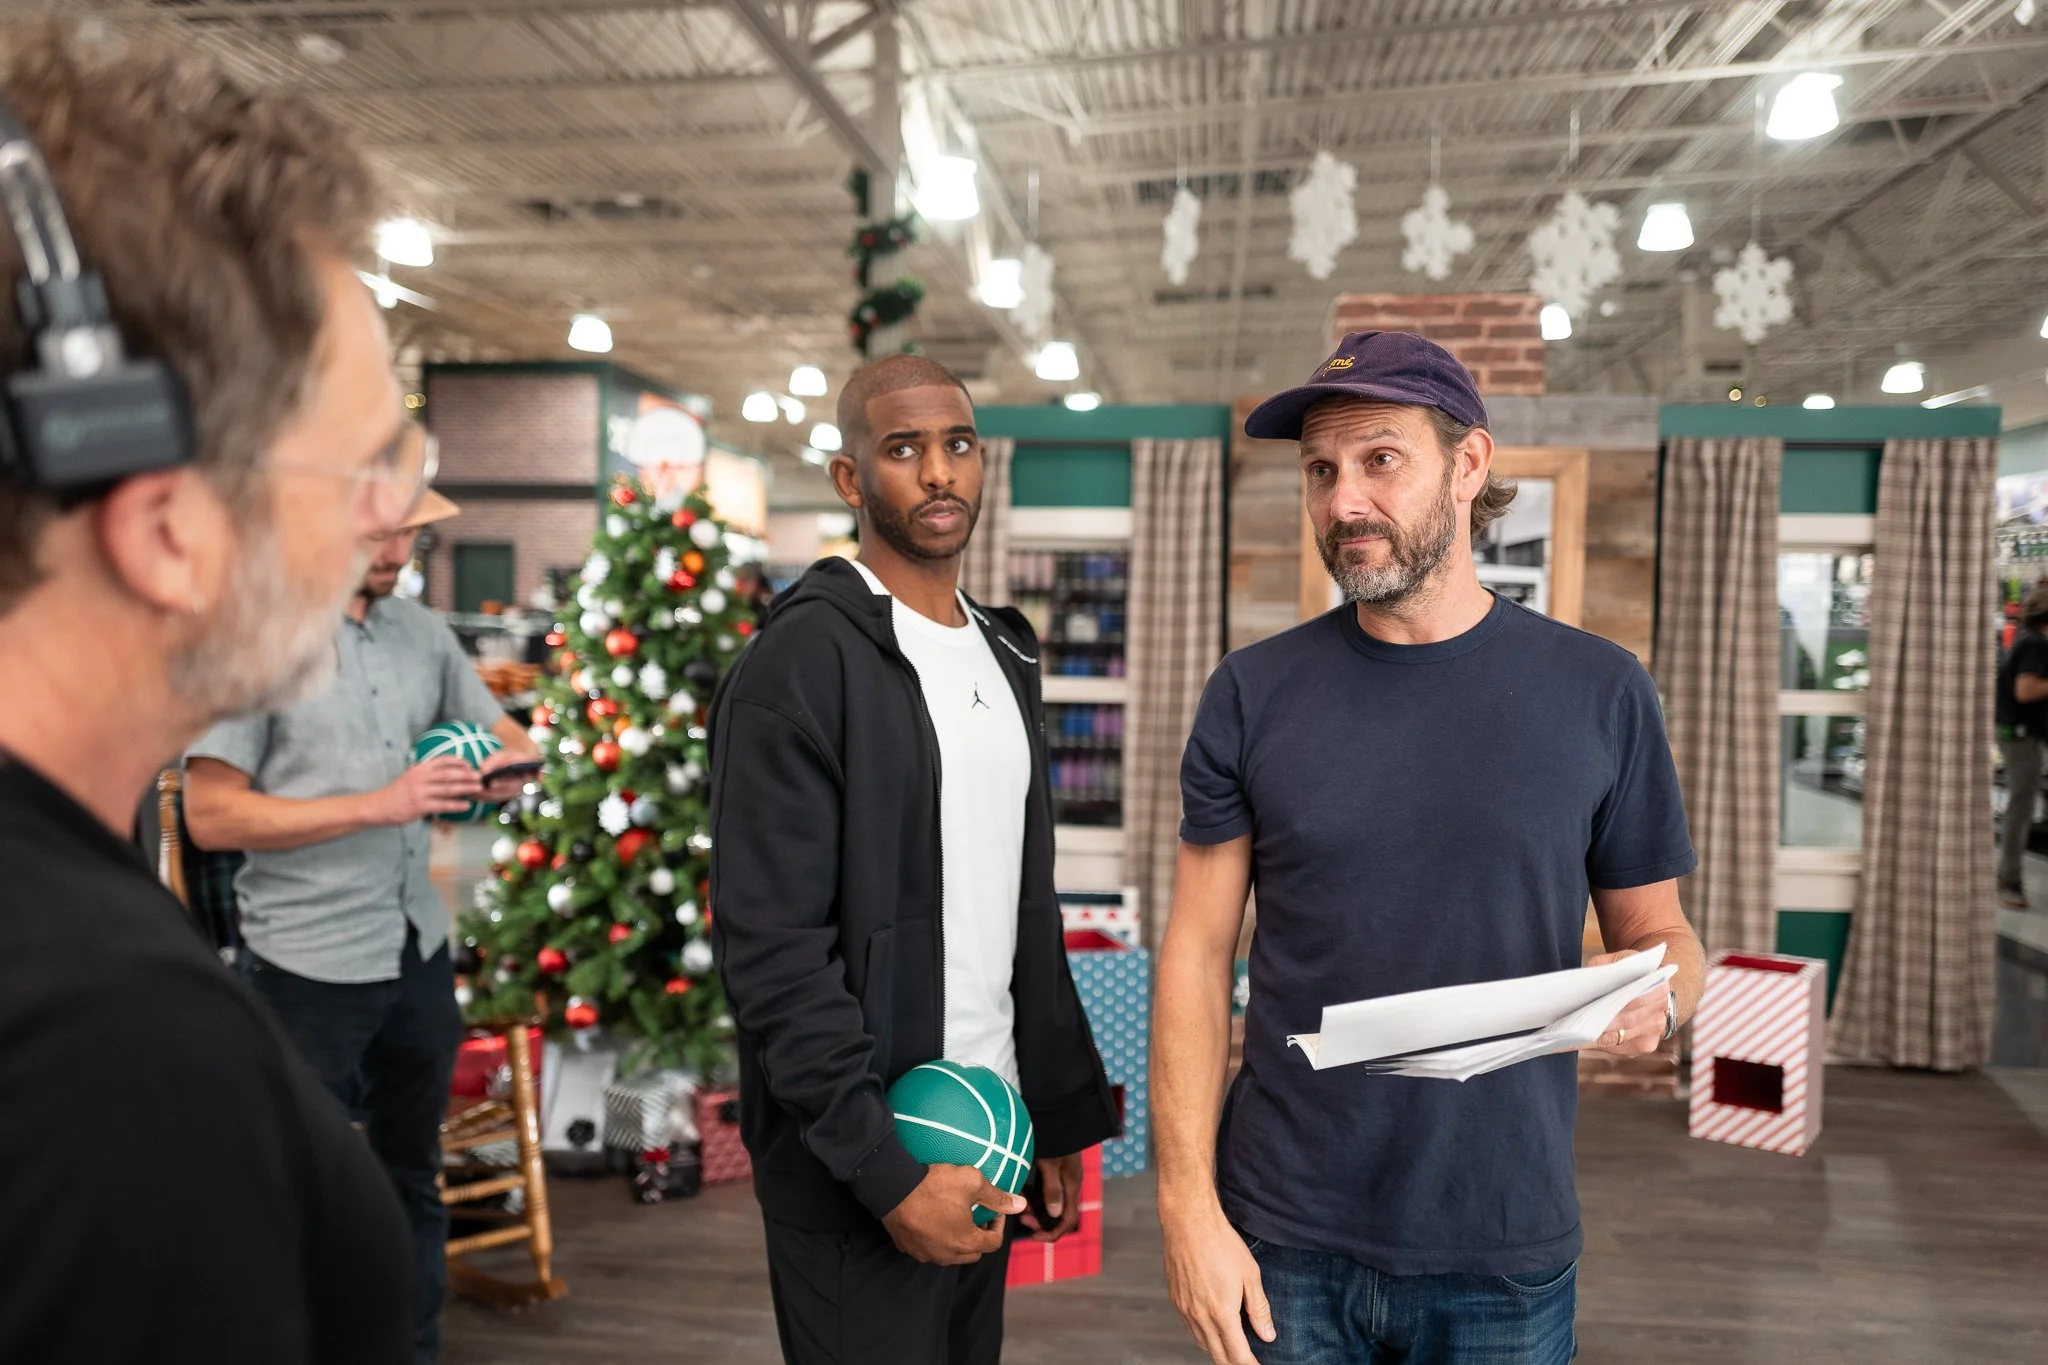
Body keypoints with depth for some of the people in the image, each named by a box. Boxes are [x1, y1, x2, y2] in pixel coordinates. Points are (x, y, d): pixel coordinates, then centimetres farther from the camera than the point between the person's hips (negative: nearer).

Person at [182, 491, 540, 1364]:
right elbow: (212, 815, -15)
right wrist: (379, 805, -21)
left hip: (420, 951, 6)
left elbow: (503, 734, 14)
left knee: (412, 1179, 19)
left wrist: (510, 766, -10)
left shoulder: (422, 631, 5)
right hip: (310, 966, -6)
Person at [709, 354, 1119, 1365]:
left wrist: (1058, 1119, 11)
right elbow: (770, 949, -18)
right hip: (859, 1171, -7)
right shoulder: (800, 662, -14)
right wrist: (887, 1172, -19)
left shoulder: (1004, 657, 10)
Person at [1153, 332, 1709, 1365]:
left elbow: (1660, 933, 5)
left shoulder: (1599, 694, -4)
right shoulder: (1253, 695, -5)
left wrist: (1657, 998, -18)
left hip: (1505, 1251, 1)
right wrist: (1189, 1207, -9)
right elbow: (1199, 952, -4)